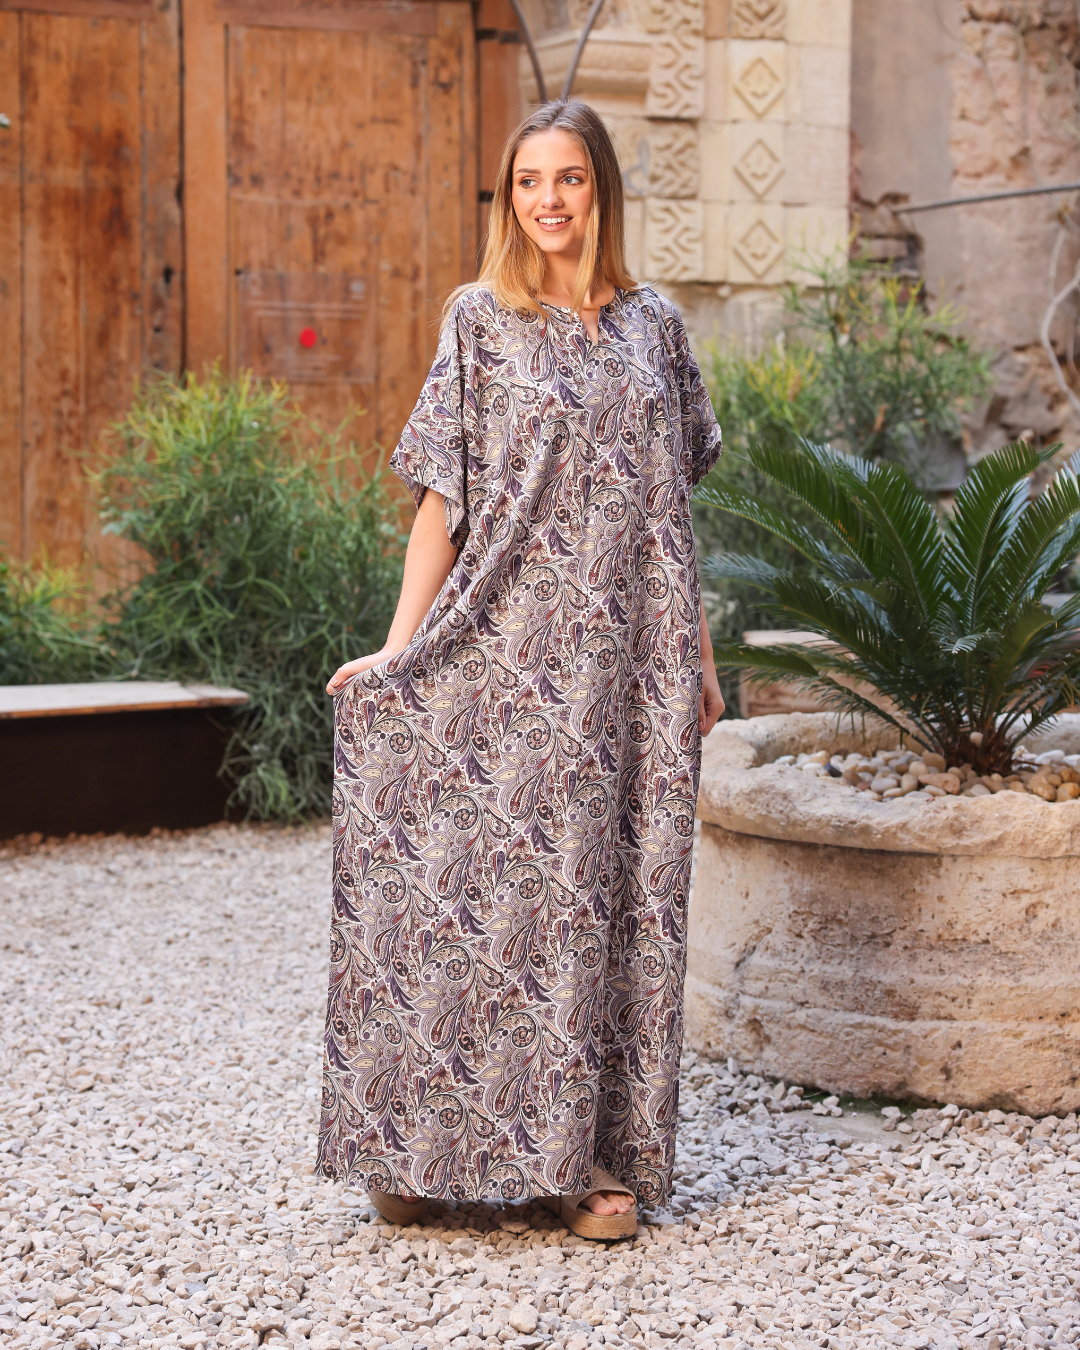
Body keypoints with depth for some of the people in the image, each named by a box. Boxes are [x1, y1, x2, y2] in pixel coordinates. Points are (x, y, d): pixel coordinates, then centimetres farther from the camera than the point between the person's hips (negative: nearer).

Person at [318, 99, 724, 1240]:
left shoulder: (655, 326, 11)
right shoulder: (480, 320, 3)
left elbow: (672, 507, 14)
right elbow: (443, 497, -1)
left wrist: (700, 654, 11)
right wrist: (398, 647, -9)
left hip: (631, 658, 3)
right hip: (513, 653, -3)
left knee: (614, 887, 3)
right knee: (484, 881, -2)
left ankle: (592, 1153, 11)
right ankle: (422, 1144, 9)